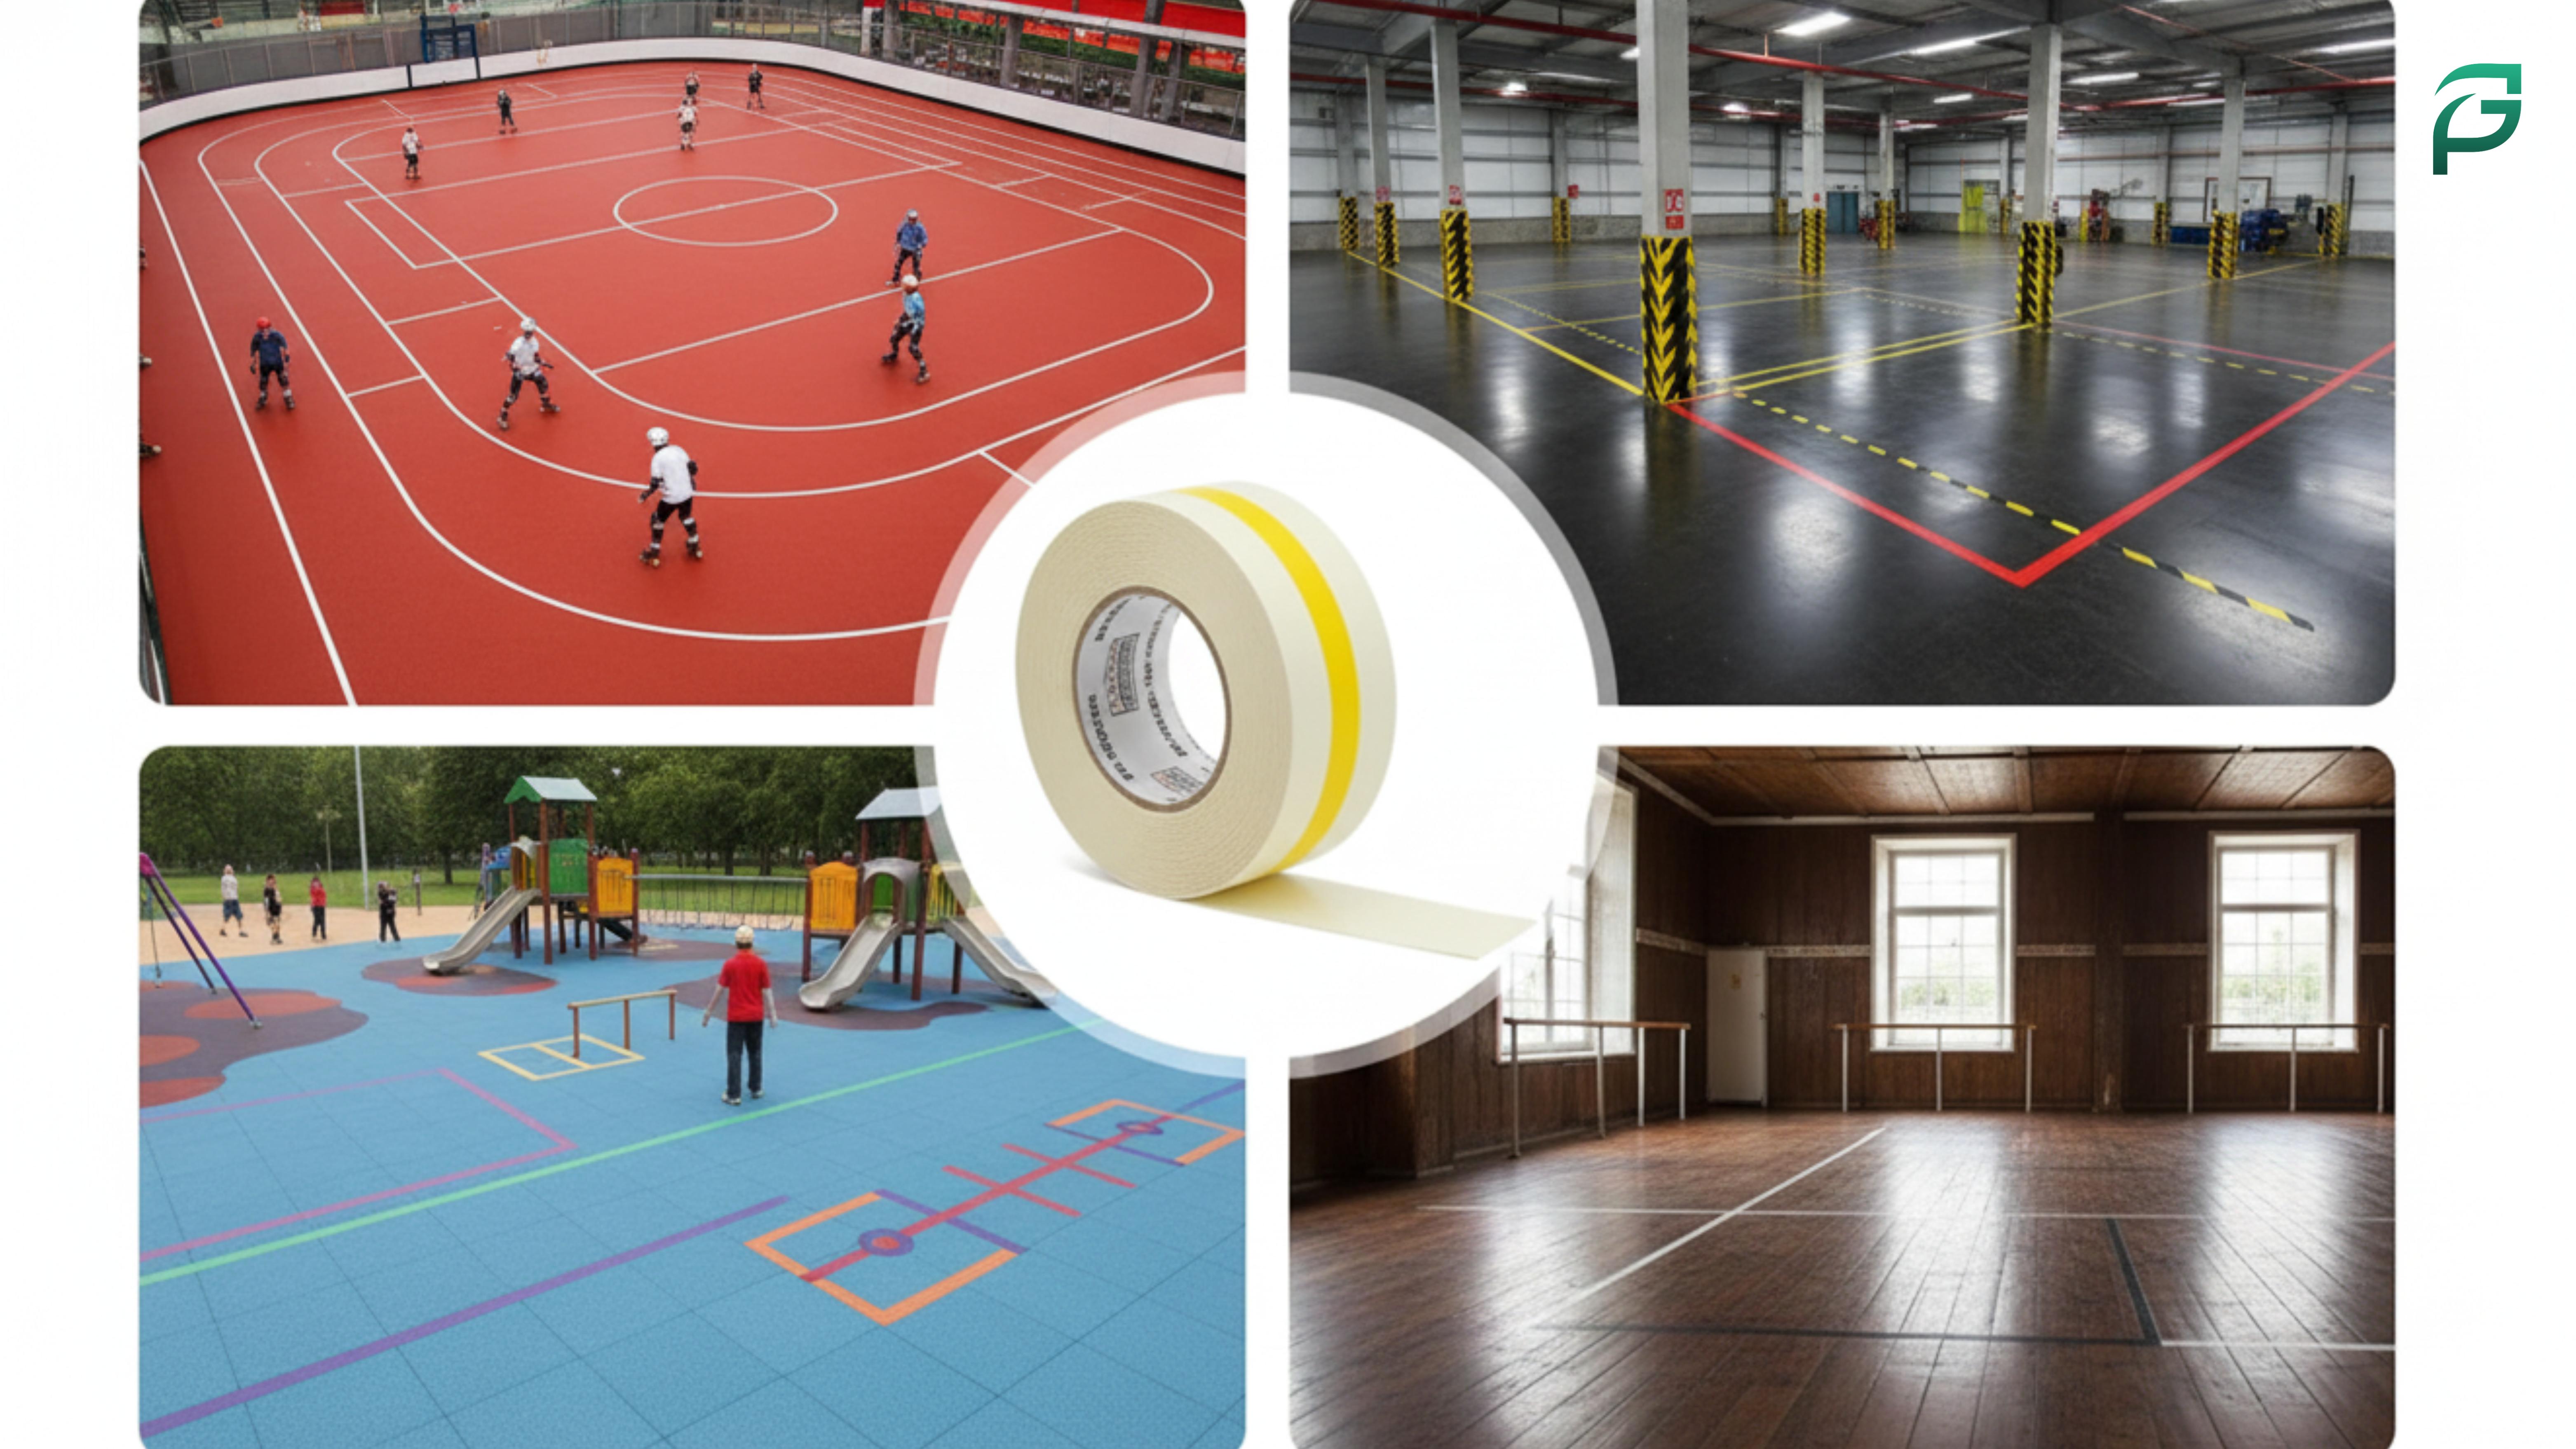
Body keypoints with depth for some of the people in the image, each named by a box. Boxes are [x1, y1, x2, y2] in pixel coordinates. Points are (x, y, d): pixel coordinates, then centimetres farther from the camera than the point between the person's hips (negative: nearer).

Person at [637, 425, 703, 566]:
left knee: (658, 520, 14)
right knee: (687, 517, 29)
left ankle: (654, 553, 18)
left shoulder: (658, 458, -13)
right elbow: (693, 468, 10)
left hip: (671, 498, -5)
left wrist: (645, 496, 0)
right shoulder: (678, 450, 3)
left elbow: (656, 483, -14)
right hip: (688, 493, 5)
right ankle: (695, 548, 37)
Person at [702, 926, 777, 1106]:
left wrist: (709, 1012, 6)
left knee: (734, 1055, 2)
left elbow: (720, 991, -4)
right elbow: (767, 992, -4)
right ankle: (756, 1089, 24)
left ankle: (734, 1095, 1)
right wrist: (773, 1015, 3)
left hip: (736, 1017, -2)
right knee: (755, 1053, 16)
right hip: (756, 1016, 2)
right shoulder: (761, 964, -6)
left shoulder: (730, 965, -9)